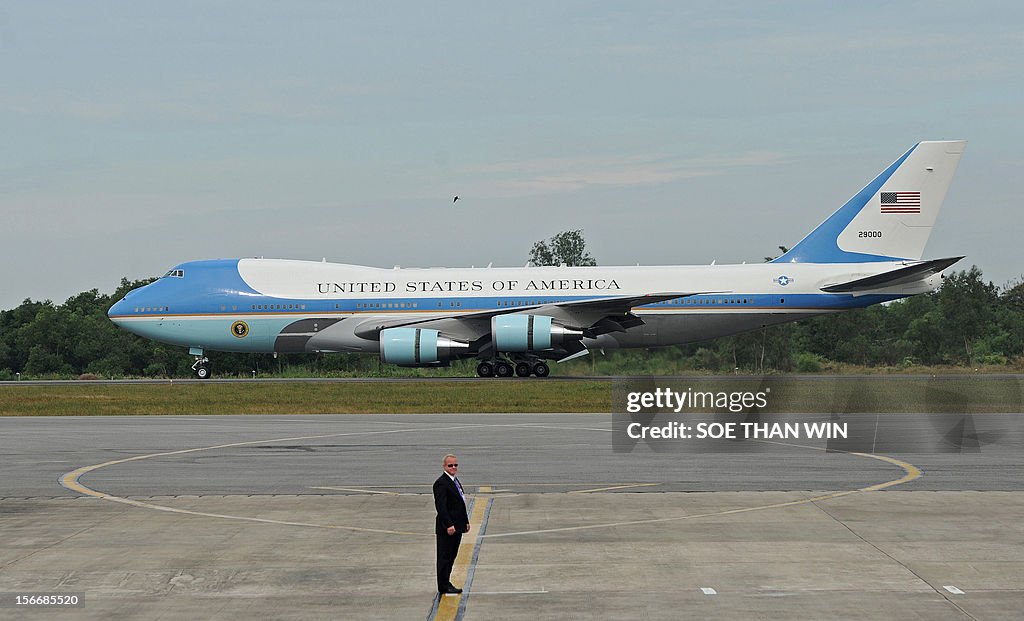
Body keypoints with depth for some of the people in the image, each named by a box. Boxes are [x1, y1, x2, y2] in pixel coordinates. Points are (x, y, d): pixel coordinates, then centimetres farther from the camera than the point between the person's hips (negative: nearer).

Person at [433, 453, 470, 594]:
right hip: (446, 528, -9)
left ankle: (446, 583, 22)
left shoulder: (455, 481, 16)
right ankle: (443, 586, 2)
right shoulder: (441, 483, -15)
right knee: (444, 557, -3)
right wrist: (449, 525, -26)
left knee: (451, 556, 14)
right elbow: (441, 507, -21)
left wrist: (466, 522, 18)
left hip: (457, 526, 9)